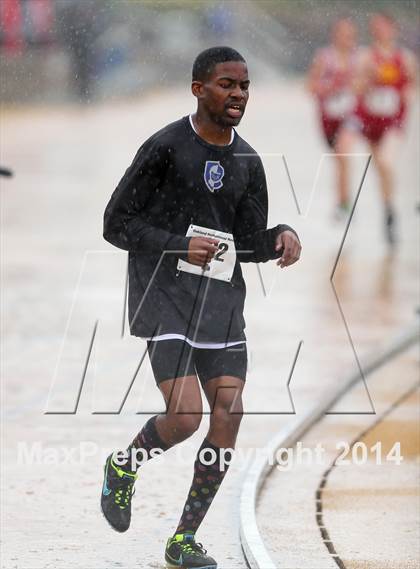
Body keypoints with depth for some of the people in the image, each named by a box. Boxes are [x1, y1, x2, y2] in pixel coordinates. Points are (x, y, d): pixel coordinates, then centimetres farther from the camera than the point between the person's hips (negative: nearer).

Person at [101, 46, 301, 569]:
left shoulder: (247, 162, 10)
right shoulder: (165, 147, -8)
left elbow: (249, 243, 13)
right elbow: (116, 224, -6)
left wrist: (281, 237, -10)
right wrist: (180, 246, -18)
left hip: (221, 297, 6)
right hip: (163, 294, -6)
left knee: (229, 412, -5)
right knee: (185, 416, -17)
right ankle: (123, 467, 17)